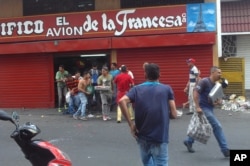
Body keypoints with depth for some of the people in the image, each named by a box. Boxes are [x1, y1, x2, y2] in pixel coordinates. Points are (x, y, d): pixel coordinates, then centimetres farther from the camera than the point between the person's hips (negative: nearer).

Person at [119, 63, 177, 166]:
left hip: (142, 135, 2)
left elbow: (122, 101, -13)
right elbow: (174, 114, -3)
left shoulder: (137, 89, 5)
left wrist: (131, 124, -8)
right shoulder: (167, 89, 2)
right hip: (160, 136, -2)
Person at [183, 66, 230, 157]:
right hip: (204, 108, -9)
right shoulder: (204, 81, -16)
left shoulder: (215, 85, 10)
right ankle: (225, 150, -6)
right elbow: (195, 92, -23)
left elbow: (218, 98, 17)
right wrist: (197, 107, -28)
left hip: (210, 109, 10)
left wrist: (218, 101, -8)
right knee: (217, 126, -11)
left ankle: (188, 141, 38)